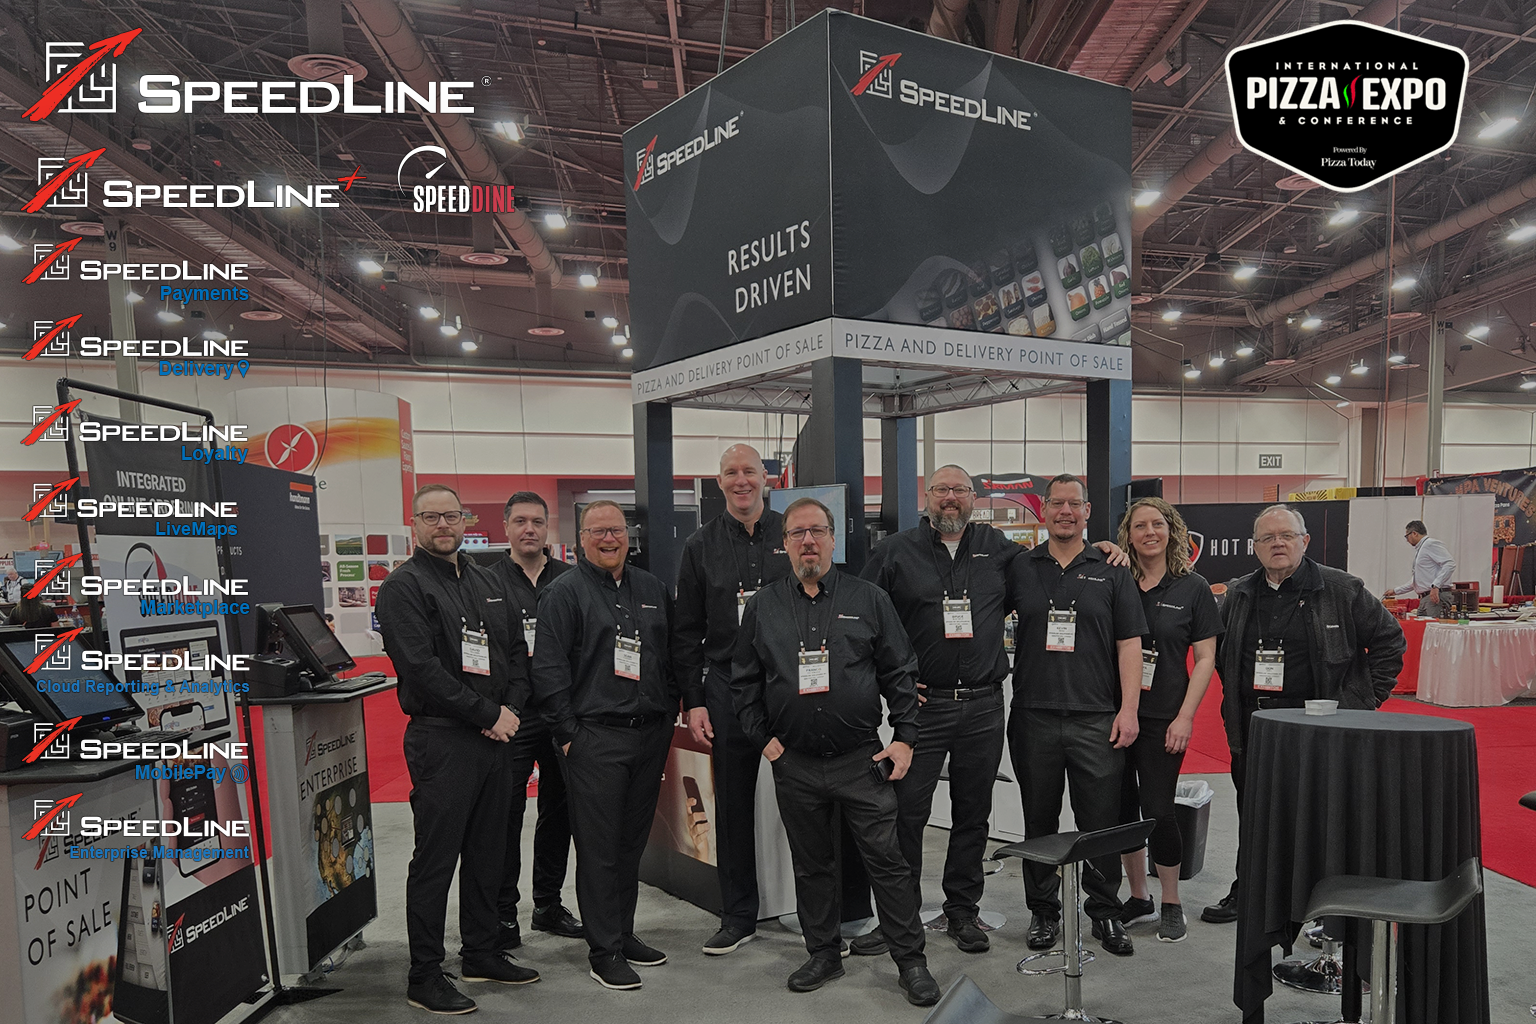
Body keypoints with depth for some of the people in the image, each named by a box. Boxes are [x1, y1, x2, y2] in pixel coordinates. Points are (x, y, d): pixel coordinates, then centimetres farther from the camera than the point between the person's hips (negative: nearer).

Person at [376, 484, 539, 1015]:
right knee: (435, 860, 2)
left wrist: (512, 707, -2)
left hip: (494, 737, 7)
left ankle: (482, 954, 32)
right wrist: (487, 714, -15)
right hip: (441, 738, -7)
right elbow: (421, 667, -17)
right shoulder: (403, 587, -7)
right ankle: (425, 977, 16)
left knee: (487, 852, 16)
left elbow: (516, 652, 15)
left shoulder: (489, 583, 14)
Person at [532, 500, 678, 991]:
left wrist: (669, 715, 11)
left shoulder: (652, 589, 13)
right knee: (599, 848, 2)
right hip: (595, 737, -5)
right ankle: (604, 950, 15)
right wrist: (568, 734, -10)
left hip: (650, 734, 6)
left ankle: (624, 934, 30)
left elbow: (672, 656, 18)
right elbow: (548, 669, -8)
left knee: (632, 842, 15)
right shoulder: (565, 592, -5)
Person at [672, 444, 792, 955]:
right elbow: (686, 632, 6)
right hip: (727, 690, 1)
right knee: (732, 805, 10)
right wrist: (694, 702, 0)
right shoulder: (701, 545, 6)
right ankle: (738, 915, 25)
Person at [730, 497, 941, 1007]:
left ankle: (911, 961, 18)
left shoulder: (869, 599, 1)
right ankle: (824, 953, 32)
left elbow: (899, 673, 3)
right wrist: (763, 738, 3)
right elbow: (743, 682, 10)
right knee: (811, 864, 14)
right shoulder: (762, 606, 5)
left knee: (887, 860, 2)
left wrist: (904, 737, -3)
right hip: (794, 764, 2)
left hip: (862, 759, -2)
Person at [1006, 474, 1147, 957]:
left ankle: (1105, 913, 25)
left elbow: (1129, 644, 3)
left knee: (1102, 822, 6)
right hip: (1033, 717, 1)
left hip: (1097, 719, -1)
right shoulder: (1020, 568, 6)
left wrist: (1129, 709, -4)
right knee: (1039, 821, 11)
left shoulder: (1111, 571, 5)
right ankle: (1044, 912, 26)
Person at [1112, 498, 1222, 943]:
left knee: (1157, 808, -2)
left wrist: (1185, 717, -7)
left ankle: (1172, 905, 20)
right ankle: (1139, 898, 26)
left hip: (1164, 717, -2)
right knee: (1122, 806, 9)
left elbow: (1205, 659, 0)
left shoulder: (1192, 588, 1)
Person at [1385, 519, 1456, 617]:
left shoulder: (1430, 544, -5)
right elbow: (1415, 582, 32)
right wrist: (1395, 591, 35)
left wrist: (1435, 586, -26)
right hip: (1424, 599, 9)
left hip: (1435, 598, -9)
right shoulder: (1419, 550, 25)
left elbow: (1450, 564, -19)